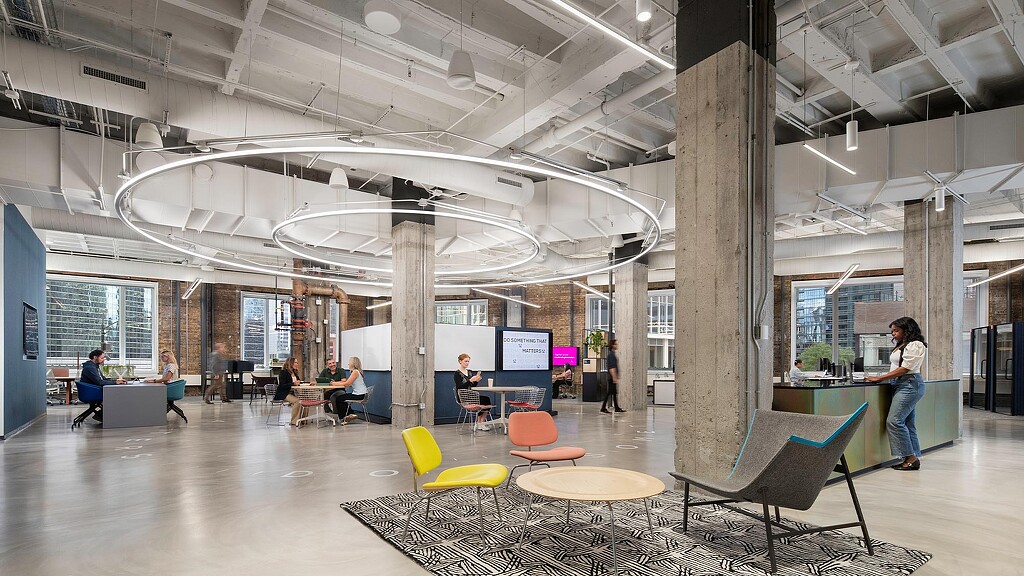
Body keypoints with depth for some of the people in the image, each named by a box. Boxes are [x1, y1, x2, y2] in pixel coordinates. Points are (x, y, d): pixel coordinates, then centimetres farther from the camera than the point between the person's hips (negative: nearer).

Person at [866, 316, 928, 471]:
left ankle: (911, 458, -8)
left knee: (894, 421, -14)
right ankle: (913, 458, 12)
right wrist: (881, 378, 3)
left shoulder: (915, 345, -8)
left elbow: (905, 368, -16)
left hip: (910, 384, -9)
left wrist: (880, 378, -18)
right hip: (900, 385, 9)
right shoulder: (901, 346, 19)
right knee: (906, 423, 8)